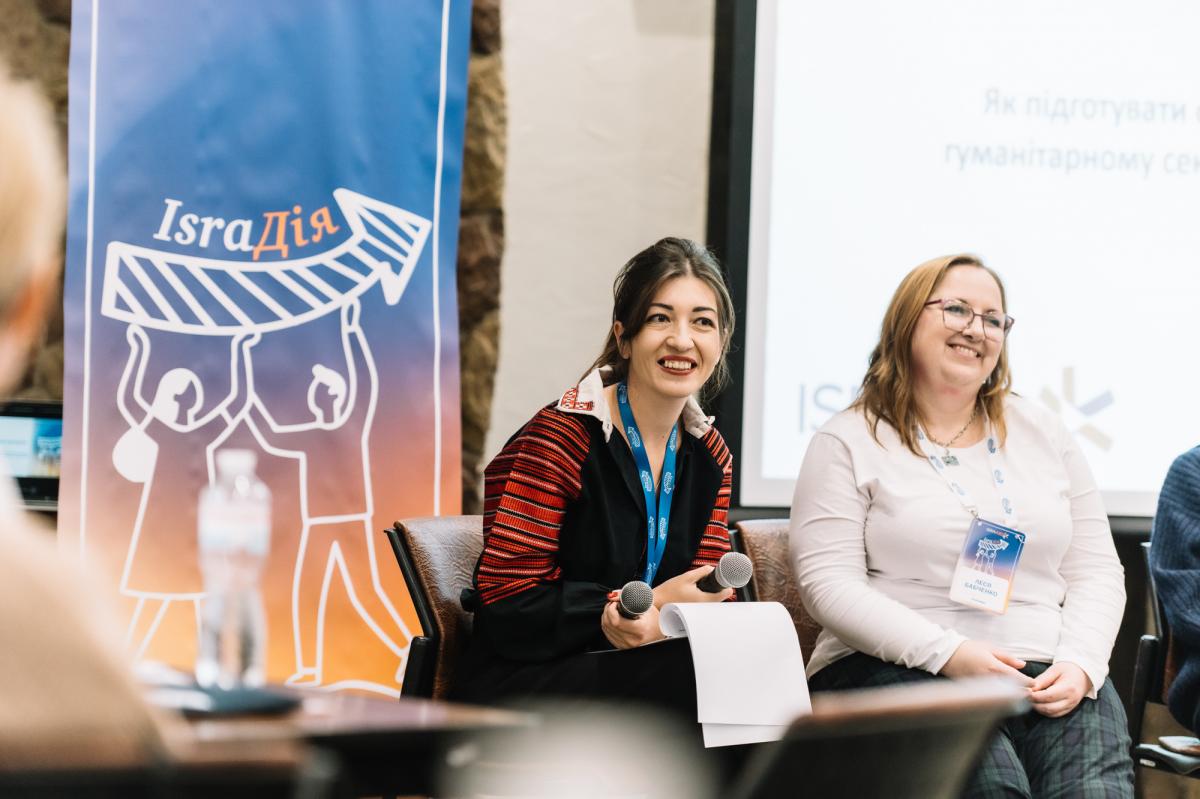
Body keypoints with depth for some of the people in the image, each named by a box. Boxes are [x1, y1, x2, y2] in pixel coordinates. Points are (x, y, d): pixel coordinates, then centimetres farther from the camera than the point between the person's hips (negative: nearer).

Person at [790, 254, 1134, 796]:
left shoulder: (1042, 434, 18)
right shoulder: (849, 442, 5)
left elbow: (1096, 570, 16)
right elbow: (828, 581, -5)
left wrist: (1080, 664, -5)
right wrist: (948, 654, -16)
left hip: (1048, 676, 4)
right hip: (894, 670, -3)